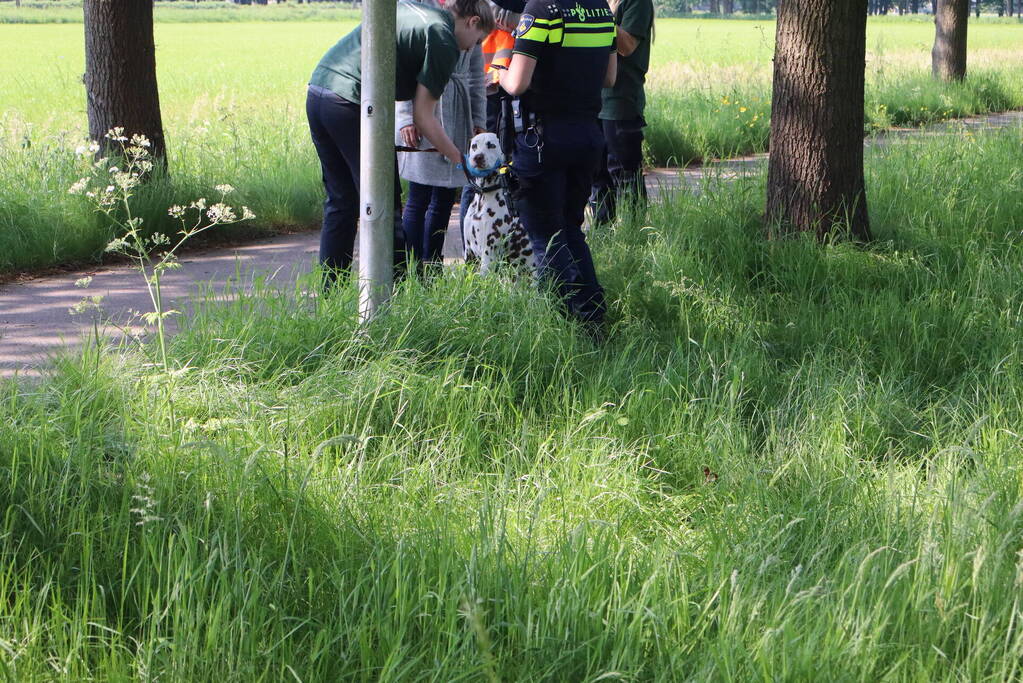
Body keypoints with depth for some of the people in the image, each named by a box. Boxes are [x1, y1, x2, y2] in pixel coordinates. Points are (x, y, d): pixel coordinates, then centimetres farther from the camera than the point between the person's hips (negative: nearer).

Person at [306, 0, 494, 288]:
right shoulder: (444, 40, -2)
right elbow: (423, 115, -3)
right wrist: (459, 159, 6)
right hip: (351, 102, -8)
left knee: (340, 202, 17)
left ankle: (331, 291, 20)